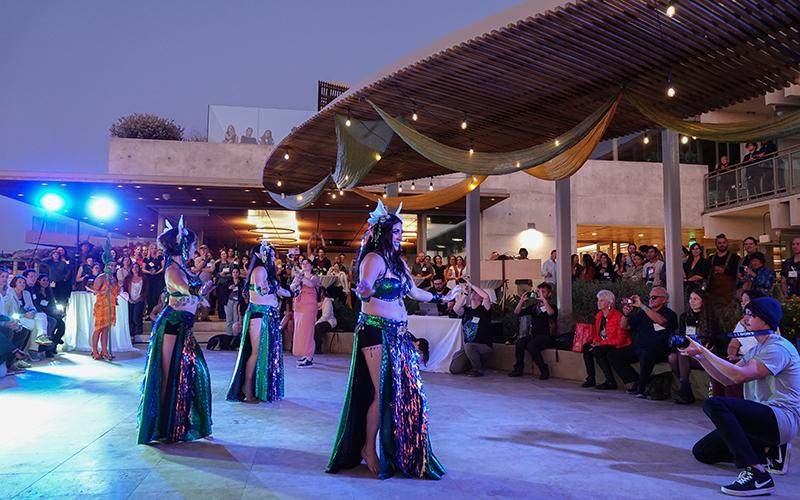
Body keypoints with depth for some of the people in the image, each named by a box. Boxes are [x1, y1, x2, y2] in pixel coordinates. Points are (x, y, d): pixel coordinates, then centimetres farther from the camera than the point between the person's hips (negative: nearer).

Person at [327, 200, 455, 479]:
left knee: (405, 391, 6)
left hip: (399, 334, 8)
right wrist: (364, 291, -47)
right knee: (383, 393, -7)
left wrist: (443, 299, 36)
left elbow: (414, 292, 27)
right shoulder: (374, 259, -9)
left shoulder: (398, 261, 17)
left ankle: (399, 451, 18)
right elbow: (364, 291, -24)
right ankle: (368, 448, 11)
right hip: (376, 332, -8)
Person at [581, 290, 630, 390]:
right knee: (586, 347, -17)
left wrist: (601, 343, -21)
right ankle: (591, 379, -12)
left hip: (618, 346, -8)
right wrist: (595, 341, -8)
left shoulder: (618, 316, -17)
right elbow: (597, 333, 18)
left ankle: (611, 382, -21)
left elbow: (621, 340, -18)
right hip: (603, 344, 8)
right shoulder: (599, 316, 8)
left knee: (597, 351, -31)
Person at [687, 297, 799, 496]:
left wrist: (704, 350, -19)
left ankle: (756, 473, -34)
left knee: (713, 404, -32)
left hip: (780, 418, -10)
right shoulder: (755, 351, 19)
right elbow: (727, 379, 15)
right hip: (760, 418, 10)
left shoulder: (779, 347, -13)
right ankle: (770, 452, 6)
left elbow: (740, 375, -24)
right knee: (702, 451, 3)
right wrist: (700, 357, 3)